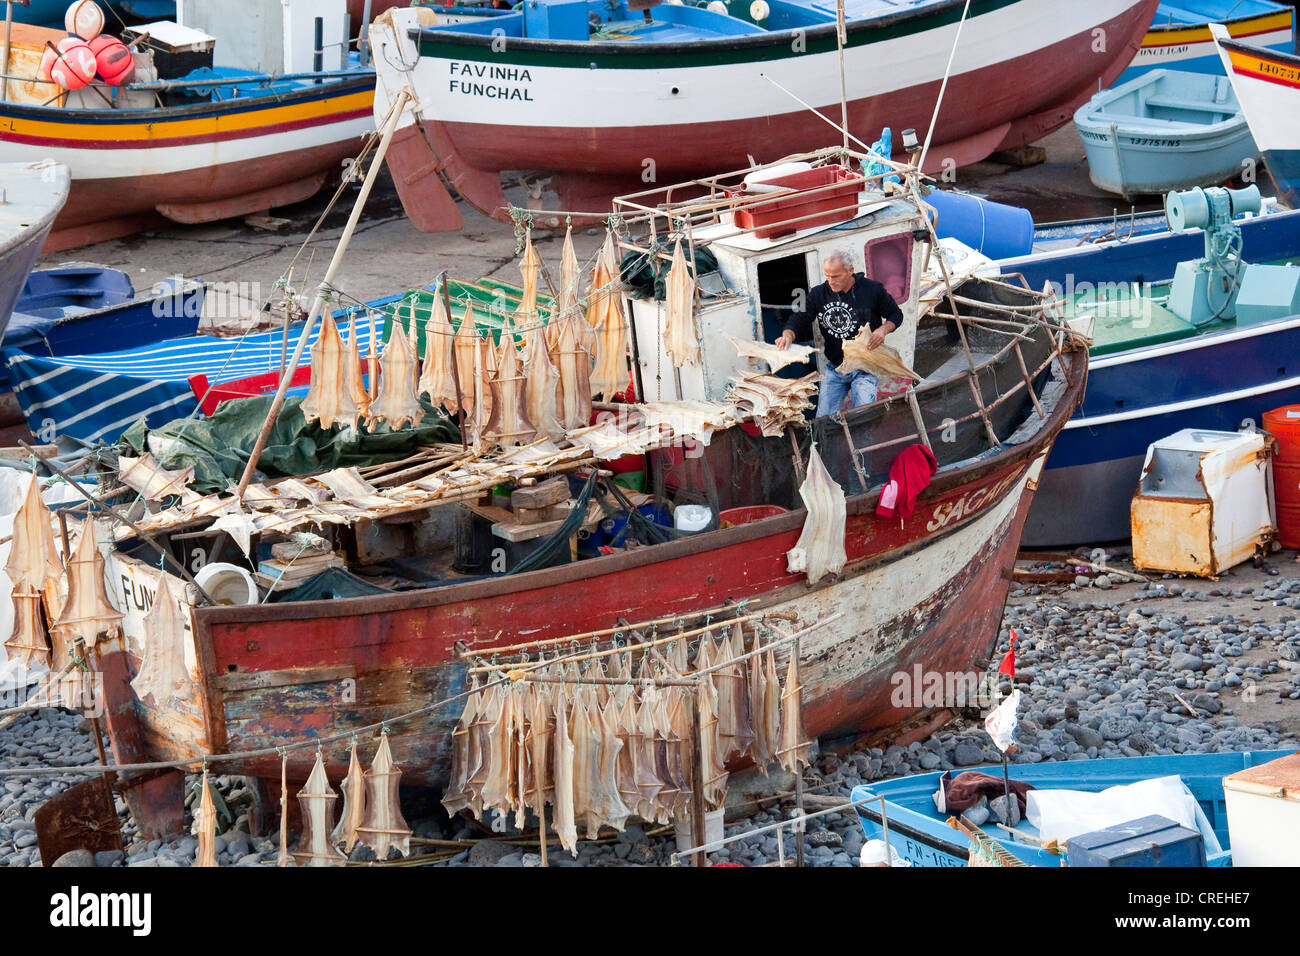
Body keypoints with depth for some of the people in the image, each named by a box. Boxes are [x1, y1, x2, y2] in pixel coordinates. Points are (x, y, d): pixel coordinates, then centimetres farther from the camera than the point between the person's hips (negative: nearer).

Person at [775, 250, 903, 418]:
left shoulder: (872, 290, -8)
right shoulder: (819, 294, -2)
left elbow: (896, 315, 5)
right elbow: (799, 320, -4)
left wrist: (883, 329, -17)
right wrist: (788, 335, -27)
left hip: (864, 368, -3)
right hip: (834, 368, 3)